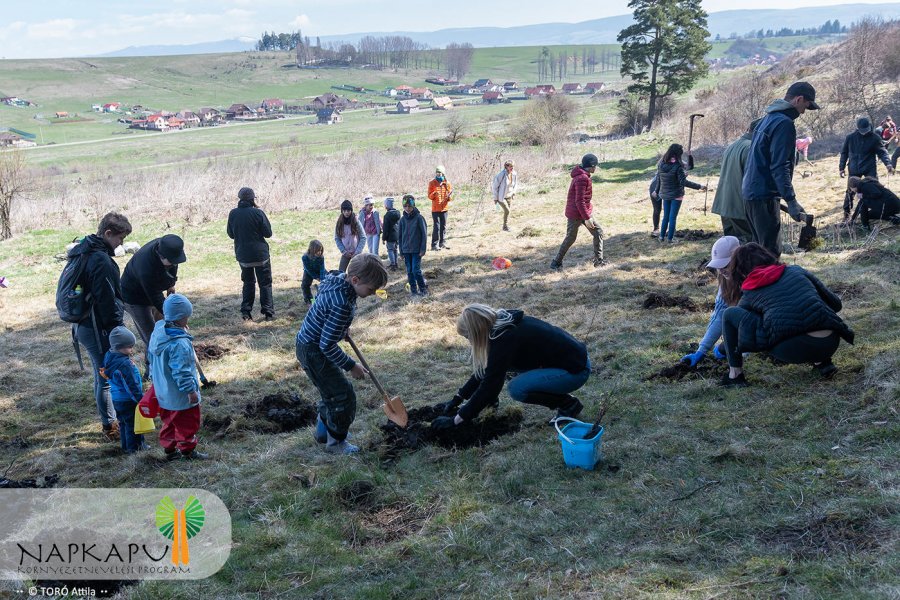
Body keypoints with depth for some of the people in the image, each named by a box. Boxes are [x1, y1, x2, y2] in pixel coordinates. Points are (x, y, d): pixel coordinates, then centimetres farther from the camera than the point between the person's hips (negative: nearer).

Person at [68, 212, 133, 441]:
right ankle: (111, 426, 11)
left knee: (102, 376, 19)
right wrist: (117, 329, -15)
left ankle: (110, 422, 30)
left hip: (84, 325, 10)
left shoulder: (83, 252, 10)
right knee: (107, 377, 1)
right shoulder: (101, 261, -22)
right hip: (99, 329, -10)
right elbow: (107, 300, -23)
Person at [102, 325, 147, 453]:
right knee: (133, 423, 5)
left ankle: (126, 446, 32)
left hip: (116, 399, 9)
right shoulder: (124, 364, -29)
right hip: (128, 400, -9)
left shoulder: (109, 356, 0)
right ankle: (135, 447, 16)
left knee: (124, 423, 21)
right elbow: (132, 385, -25)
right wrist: (140, 399, -15)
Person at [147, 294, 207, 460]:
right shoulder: (180, 344, -31)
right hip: (180, 396, -9)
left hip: (163, 393, 9)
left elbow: (152, 360, 12)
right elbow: (181, 372, -27)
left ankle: (169, 449, 33)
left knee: (169, 421, 23)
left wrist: (156, 380, 23)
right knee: (188, 422, 11)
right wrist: (191, 390, -17)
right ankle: (188, 449, 24)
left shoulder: (157, 333, -1)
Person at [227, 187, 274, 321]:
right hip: (260, 254, -3)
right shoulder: (257, 213, -15)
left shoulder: (233, 214, -3)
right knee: (265, 283, 7)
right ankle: (268, 312, 4)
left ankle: (246, 312, 12)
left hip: (243, 255, 4)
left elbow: (231, 234, 8)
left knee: (248, 283, 17)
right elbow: (268, 233, -9)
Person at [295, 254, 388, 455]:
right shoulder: (342, 305, -34)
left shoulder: (338, 279, -6)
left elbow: (321, 290, 19)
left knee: (331, 389, 23)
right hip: (313, 352, -10)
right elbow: (327, 346, -30)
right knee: (344, 394, -2)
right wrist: (351, 366, -17)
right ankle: (336, 442, 15)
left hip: (308, 343, 10)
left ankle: (323, 431, 40)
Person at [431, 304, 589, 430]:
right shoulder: (502, 324, 2)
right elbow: (485, 372, 12)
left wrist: (456, 420, -18)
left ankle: (569, 404, -4)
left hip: (576, 369, -9)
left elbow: (489, 384, -24)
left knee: (516, 388, -21)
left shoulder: (505, 339, -25)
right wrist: (456, 400, 13)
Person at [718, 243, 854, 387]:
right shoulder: (796, 271, 22)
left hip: (791, 351, -4)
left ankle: (735, 374, 12)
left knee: (730, 313, 13)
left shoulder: (749, 295, 17)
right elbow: (835, 303, 24)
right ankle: (822, 362, 22)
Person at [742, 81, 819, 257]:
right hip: (764, 196, -10)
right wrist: (791, 200, -26)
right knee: (771, 250, -9)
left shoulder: (768, 118, 16)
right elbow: (779, 166, -22)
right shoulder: (784, 123, -14)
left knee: (760, 245, 17)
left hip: (750, 191, 10)